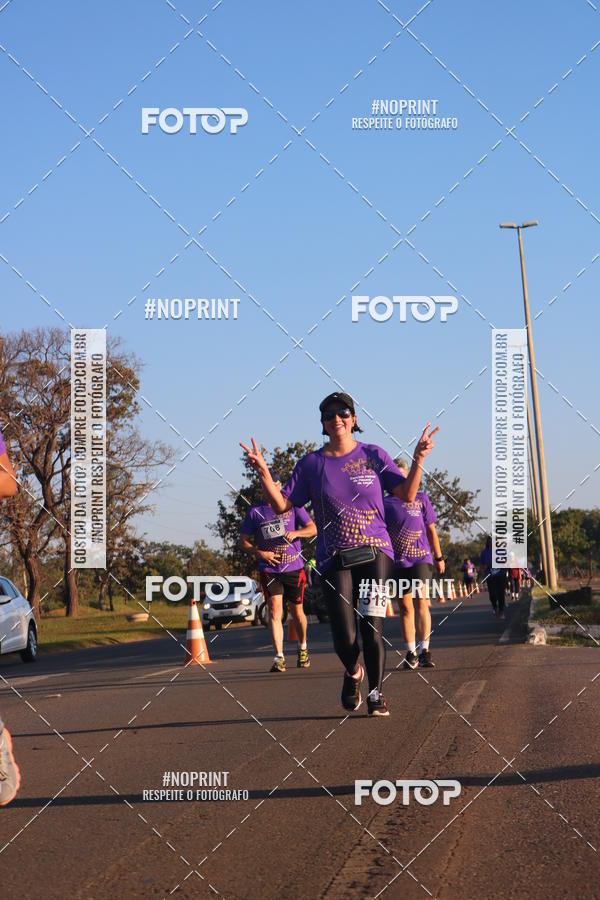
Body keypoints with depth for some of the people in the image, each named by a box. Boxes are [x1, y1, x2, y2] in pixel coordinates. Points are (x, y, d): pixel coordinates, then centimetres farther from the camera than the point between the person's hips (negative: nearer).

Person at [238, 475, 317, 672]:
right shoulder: (255, 511, 4)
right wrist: (259, 553, -9)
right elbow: (242, 541, 8)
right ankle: (279, 658, -17)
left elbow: (312, 529, 2)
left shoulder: (292, 506, 3)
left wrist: (295, 532, -18)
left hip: (294, 567, 0)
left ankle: (302, 648, 36)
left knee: (297, 612, 11)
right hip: (269, 570, 0)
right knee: (275, 610, -14)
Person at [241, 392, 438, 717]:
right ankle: (352, 673, 29)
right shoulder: (310, 464, 7)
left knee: (372, 627, -8)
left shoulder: (374, 456, 6)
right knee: (345, 638, -5)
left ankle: (376, 693, 10)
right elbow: (281, 504, 5)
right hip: (334, 559, 0)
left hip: (374, 552, 0)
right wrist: (263, 472, -8)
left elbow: (407, 494, 2)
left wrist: (418, 459, -10)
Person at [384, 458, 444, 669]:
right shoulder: (385, 503, 7)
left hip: (421, 557, -1)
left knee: (421, 601, -15)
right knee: (405, 607, 4)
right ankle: (410, 653, 11)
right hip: (398, 561, 1)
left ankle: (424, 651, -11)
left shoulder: (421, 498, 8)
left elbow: (431, 530, 13)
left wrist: (439, 557, 15)